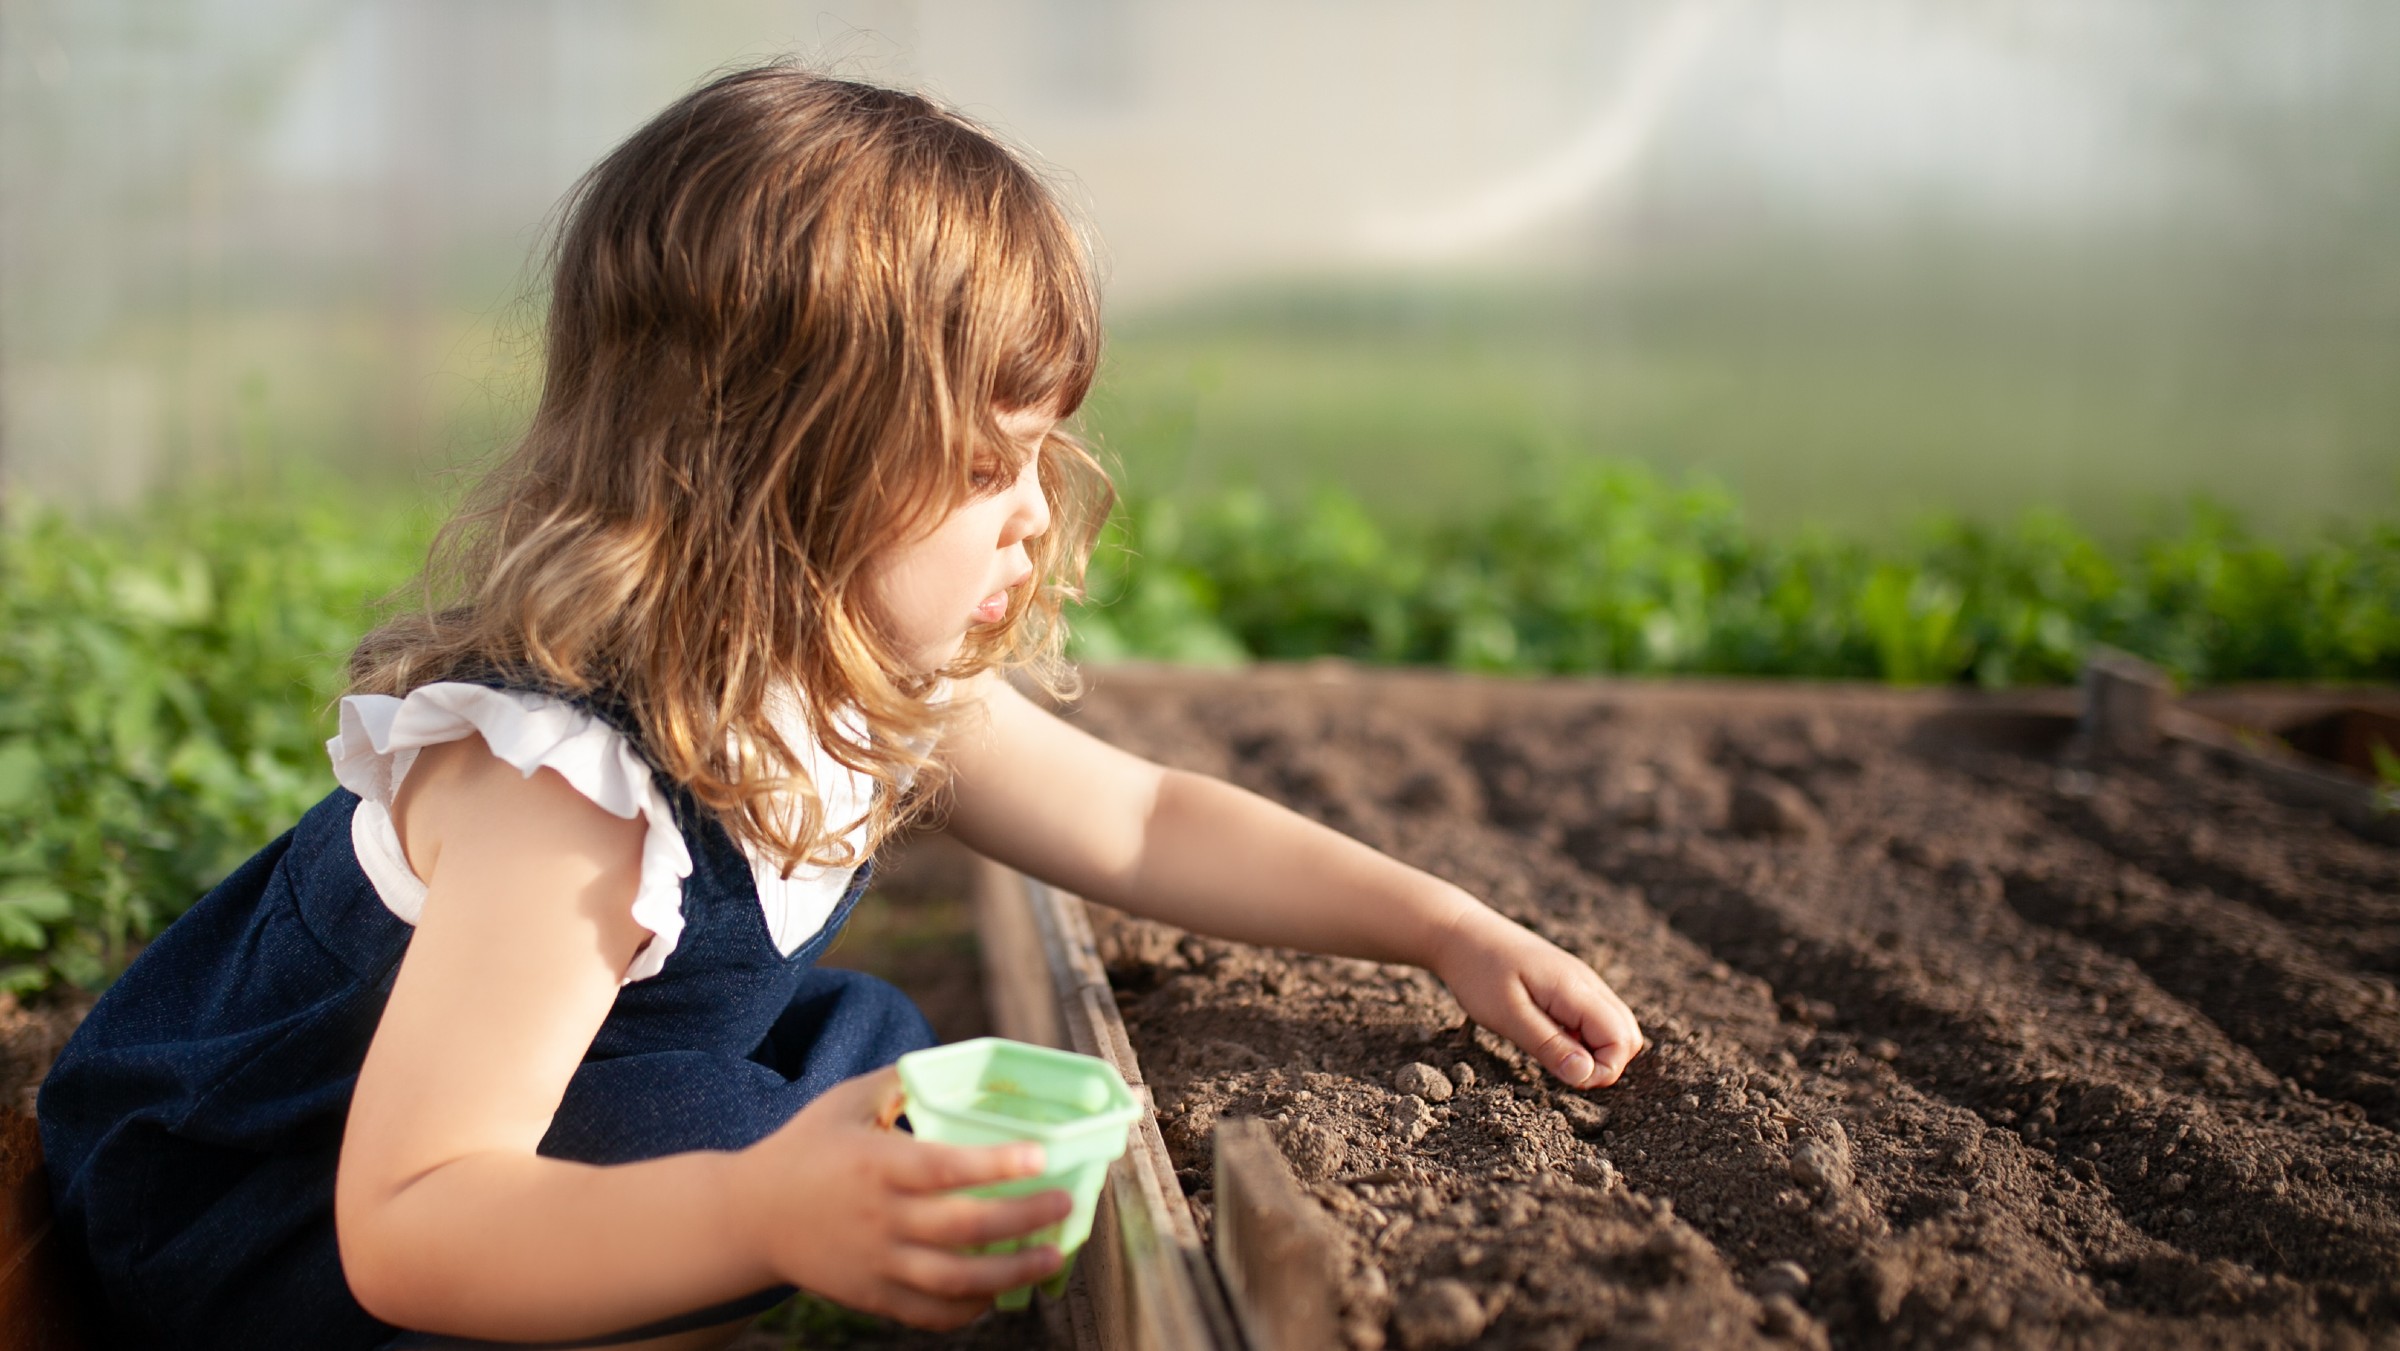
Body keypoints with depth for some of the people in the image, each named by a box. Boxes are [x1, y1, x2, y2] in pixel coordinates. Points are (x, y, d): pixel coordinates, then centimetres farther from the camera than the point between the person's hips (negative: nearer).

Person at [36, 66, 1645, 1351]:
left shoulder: (871, 673, -11)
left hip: (583, 1093, 8)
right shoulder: (558, 785, -38)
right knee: (729, 1137, -29)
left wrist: (1451, 932, -4)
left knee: (871, 1038, -7)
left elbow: (1141, 820, 1)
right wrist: (759, 1218, -56)